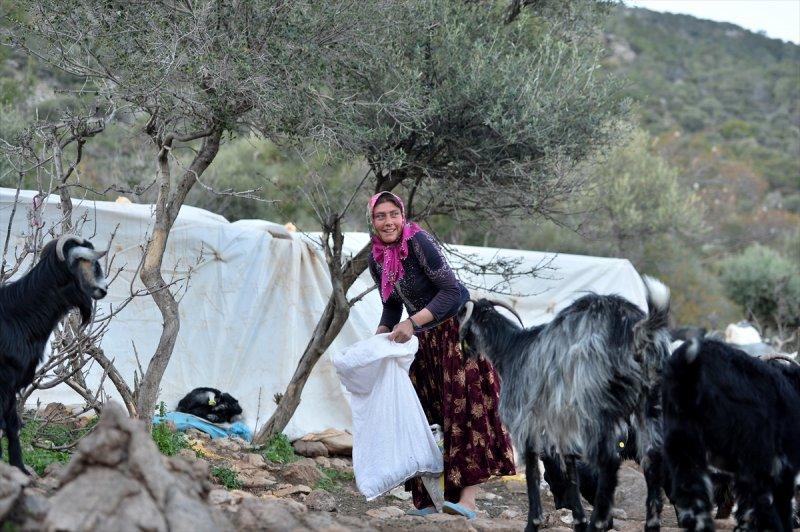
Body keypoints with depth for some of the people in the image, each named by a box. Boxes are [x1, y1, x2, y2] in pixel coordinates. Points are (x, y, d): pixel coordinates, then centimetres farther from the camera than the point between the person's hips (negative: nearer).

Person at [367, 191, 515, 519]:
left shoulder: (418, 242, -19)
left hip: (459, 328, -8)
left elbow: (451, 291, -23)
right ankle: (428, 498, 9)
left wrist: (412, 323, -28)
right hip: (425, 340, 8)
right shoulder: (377, 261, 4)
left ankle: (468, 498, -22)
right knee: (423, 412, 5)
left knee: (464, 406, -15)